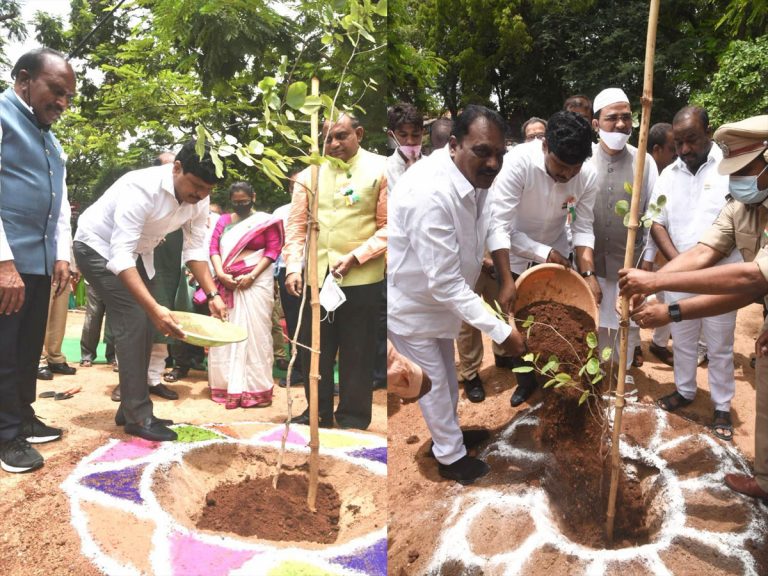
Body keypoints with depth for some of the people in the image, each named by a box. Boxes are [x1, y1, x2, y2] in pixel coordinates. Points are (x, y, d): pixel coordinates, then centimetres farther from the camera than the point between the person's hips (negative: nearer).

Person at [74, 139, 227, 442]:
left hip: (136, 253, 8)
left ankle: (130, 408, 18)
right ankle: (138, 416, -9)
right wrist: (155, 308, -49)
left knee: (144, 326, 6)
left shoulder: (199, 201, -14)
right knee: (133, 321, -17)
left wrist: (213, 295, -21)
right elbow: (120, 255, -41)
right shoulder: (142, 187, -36)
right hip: (99, 247, -7)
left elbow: (195, 249, -7)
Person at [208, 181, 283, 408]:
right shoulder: (223, 221, 15)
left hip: (255, 283, -4)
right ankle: (227, 385, 10)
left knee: (254, 332, -4)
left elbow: (273, 249, -4)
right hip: (227, 283, 4)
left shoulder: (266, 221, 4)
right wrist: (220, 274, -10)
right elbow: (214, 247, 7)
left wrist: (252, 275, -13)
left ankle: (254, 389, 1)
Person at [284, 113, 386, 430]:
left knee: (357, 352, 7)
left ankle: (353, 418, 21)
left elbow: (388, 225, -5)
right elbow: (296, 225, 8)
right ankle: (318, 411, 28)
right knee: (313, 349, 12)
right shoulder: (309, 174, 8)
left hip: (361, 277, -3)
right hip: (315, 276, 4)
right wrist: (294, 267, -4)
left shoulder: (381, 170, -2)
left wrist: (355, 257, -14)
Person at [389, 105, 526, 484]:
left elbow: (490, 223, 8)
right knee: (433, 381, 9)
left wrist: (507, 277, -5)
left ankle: (448, 433, 49)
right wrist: (500, 331, -32)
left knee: (446, 371, 25)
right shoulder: (430, 194, -39)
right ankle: (451, 458, 31)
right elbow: (445, 282, -36)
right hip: (408, 300, -8)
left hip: (437, 293, 8)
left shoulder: (473, 174, -12)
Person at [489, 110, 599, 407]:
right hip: (514, 257, -2)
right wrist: (506, 283, -39)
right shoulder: (518, 162, -31)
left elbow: (583, 229, -13)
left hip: (557, 256, 2)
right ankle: (525, 380, 32)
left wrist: (588, 273, -25)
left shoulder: (588, 176, -20)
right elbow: (498, 227, -34)